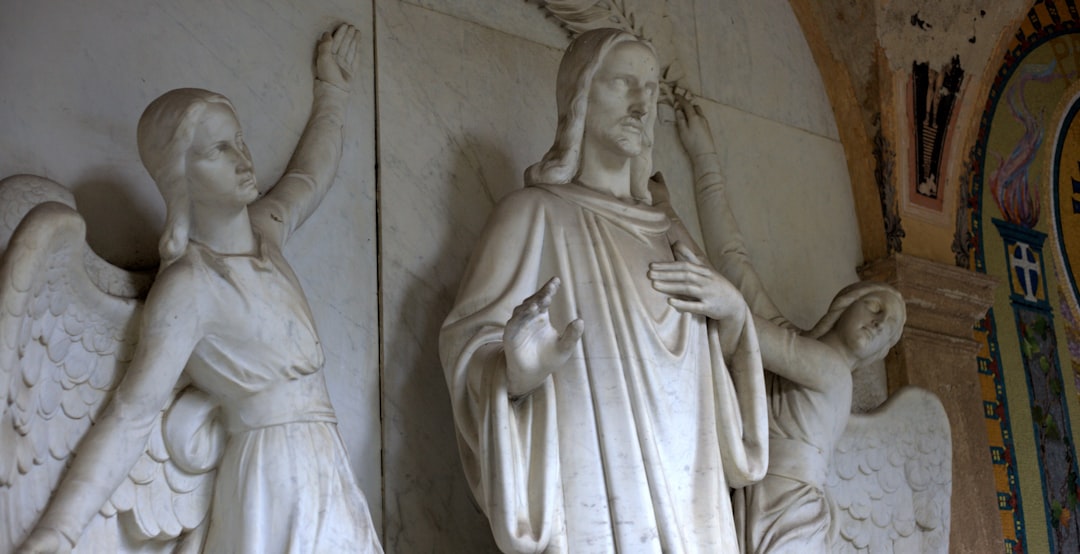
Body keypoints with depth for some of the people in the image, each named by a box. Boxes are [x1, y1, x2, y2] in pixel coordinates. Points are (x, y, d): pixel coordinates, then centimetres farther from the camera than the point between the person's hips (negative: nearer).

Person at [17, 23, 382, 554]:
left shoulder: (264, 229, 5)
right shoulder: (189, 285, -17)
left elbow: (313, 170, 26)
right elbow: (130, 416, -21)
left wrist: (332, 85, 40)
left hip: (321, 466, 8)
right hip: (274, 476, -7)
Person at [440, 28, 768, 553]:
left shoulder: (663, 229, 16)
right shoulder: (535, 212, -3)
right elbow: (470, 341, -9)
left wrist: (732, 311, 3)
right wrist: (518, 371, -30)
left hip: (684, 486, 6)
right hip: (594, 487, -6)